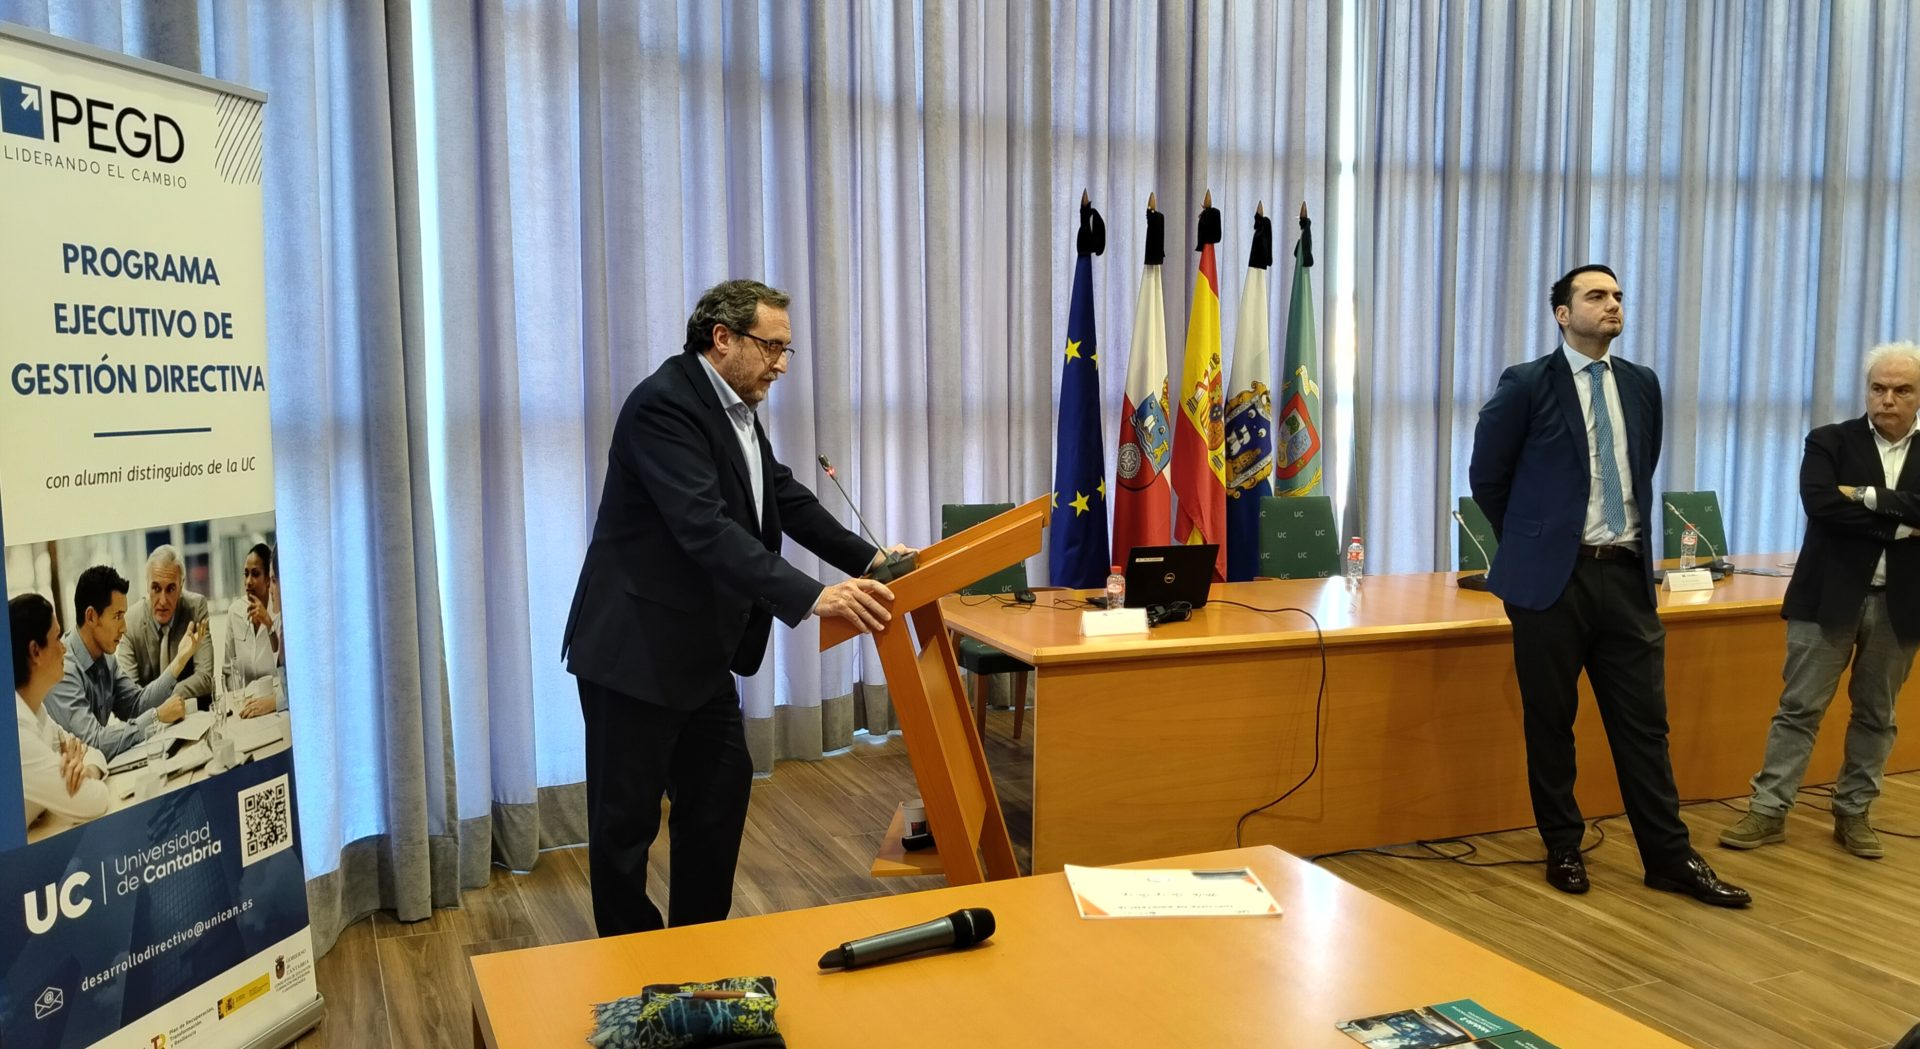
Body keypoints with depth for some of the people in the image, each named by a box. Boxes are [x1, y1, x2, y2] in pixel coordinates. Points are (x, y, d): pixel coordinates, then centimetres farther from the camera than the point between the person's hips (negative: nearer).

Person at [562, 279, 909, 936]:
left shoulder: (734, 407, 9)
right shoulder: (664, 404, -21)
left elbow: (786, 498, 15)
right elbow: (706, 529, -32)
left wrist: (868, 559, 4)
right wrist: (812, 597, -39)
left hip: (699, 649, 10)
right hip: (634, 649, -10)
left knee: (722, 789, 16)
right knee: (626, 817, 4)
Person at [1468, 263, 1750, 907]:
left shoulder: (1642, 385, 9)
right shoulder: (1526, 385, -6)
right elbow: (1487, 478, 2)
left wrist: (1634, 539, 16)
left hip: (1626, 573, 4)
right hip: (1553, 576, -4)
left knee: (1644, 721, 7)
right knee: (1551, 723, 6)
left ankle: (1669, 858, 16)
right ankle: (1563, 849, 21)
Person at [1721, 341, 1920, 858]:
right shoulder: (1830, 442, 0)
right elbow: (1821, 506, -17)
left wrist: (1868, 497, -17)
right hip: (1830, 596, -2)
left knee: (1876, 715, 12)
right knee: (1799, 708, 2)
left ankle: (1853, 813, 23)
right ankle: (1768, 811, 7)